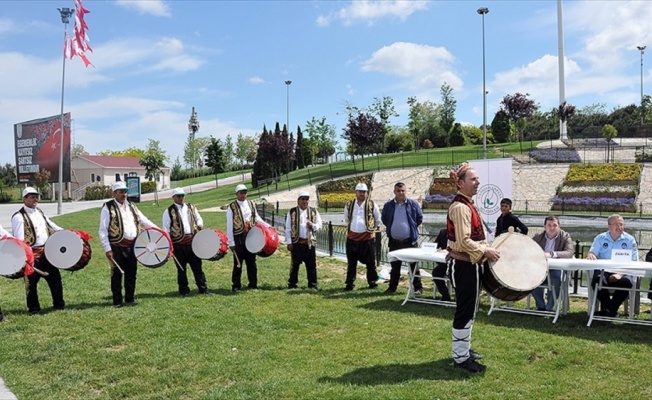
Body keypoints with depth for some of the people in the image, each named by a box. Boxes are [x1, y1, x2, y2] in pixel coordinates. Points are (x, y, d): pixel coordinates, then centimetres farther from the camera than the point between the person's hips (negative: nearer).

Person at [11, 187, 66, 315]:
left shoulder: (40, 212, 13)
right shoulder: (19, 217, -10)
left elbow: (51, 226, 21)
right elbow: (19, 239, -15)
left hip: (48, 252, 7)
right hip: (32, 255, -7)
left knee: (55, 277, 11)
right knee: (32, 282, 5)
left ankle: (59, 304, 23)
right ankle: (33, 307, 18)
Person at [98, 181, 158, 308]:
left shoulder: (131, 206, 13)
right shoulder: (108, 208, -5)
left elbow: (144, 220, 16)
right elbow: (103, 230, -7)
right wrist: (107, 249, -13)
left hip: (132, 245, 5)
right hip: (117, 246, -5)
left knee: (131, 273, 12)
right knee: (117, 274, 4)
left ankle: (130, 298, 25)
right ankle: (117, 301, 16)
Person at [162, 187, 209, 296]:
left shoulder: (191, 208, 11)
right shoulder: (169, 211, -2)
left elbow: (198, 218, 21)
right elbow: (166, 229, -2)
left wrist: (200, 225, -2)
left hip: (192, 241, 3)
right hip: (178, 243, -3)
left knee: (197, 265, 6)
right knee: (181, 268, 6)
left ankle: (203, 288, 12)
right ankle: (184, 290, 17)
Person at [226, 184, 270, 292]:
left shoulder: (251, 204, 9)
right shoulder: (232, 207, -5)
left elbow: (257, 218, 19)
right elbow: (229, 226, -5)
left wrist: (268, 226, 7)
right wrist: (231, 242, -8)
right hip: (238, 238, -4)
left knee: (251, 262, 11)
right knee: (238, 263, 2)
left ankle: (253, 284, 20)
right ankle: (236, 286, 11)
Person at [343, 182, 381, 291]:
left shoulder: (372, 205, -3)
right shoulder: (349, 205, 4)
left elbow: (378, 220, 9)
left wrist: (373, 228, 10)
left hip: (367, 237, -2)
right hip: (352, 237, 2)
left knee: (370, 262, 6)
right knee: (351, 262, 8)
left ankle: (372, 282, 18)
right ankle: (350, 283, 15)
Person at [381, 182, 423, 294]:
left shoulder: (413, 204, -2)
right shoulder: (388, 205, 2)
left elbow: (420, 218, 7)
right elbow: (384, 219, 15)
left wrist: (412, 227, 6)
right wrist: (391, 227, 10)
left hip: (410, 241, -2)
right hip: (394, 241, 2)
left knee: (413, 265, 3)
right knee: (395, 265, 12)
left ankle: (417, 287, 10)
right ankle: (392, 287, 22)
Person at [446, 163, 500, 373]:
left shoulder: (467, 204, 13)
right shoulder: (460, 207, -20)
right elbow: (464, 241, -25)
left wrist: (485, 249, 12)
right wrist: (486, 252, -18)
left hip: (469, 263, 11)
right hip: (464, 265, -11)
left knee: (469, 309, 18)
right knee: (465, 310, -2)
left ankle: (463, 348, 30)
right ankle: (461, 357, 8)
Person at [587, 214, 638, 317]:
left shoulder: (630, 240, 8)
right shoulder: (600, 238, 13)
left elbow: (633, 262, 1)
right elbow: (592, 254, 5)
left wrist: (620, 274, -17)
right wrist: (591, 255, -24)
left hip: (623, 272, 0)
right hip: (603, 271, 0)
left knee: (626, 282, -34)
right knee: (597, 279, -33)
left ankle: (610, 309, -18)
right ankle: (607, 307, -13)